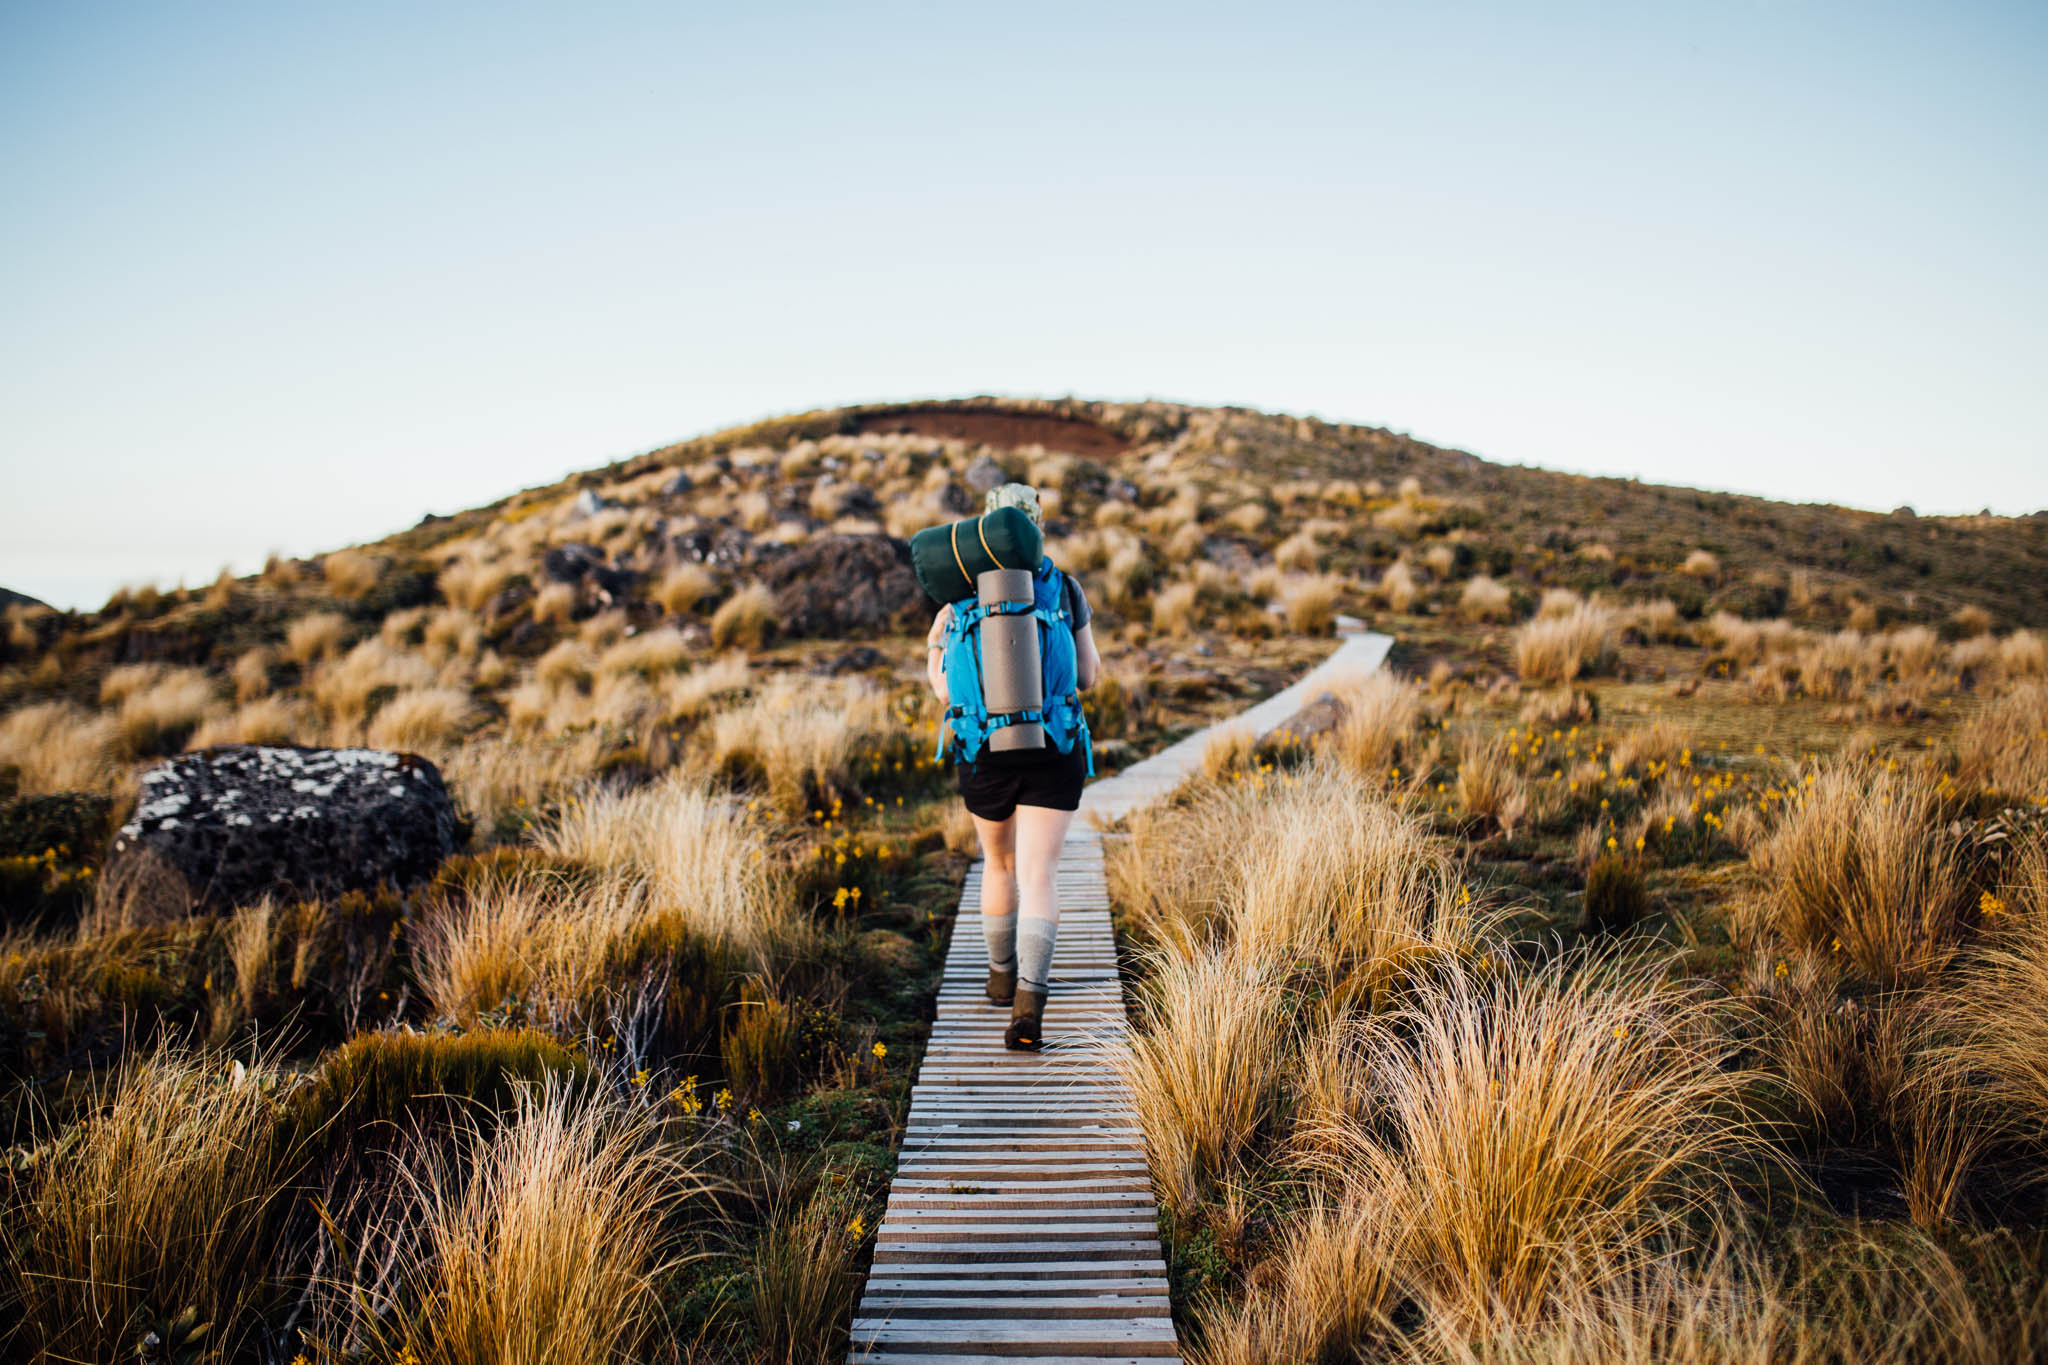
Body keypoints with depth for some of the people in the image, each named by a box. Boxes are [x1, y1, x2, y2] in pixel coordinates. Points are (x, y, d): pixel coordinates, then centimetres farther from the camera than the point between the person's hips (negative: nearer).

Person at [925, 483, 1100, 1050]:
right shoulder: (1067, 589, -1)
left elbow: (948, 690, -4)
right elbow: (1086, 677, 4)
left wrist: (933, 650, 13)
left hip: (985, 751, 1)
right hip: (1054, 752, -1)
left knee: (1000, 862, 23)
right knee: (1038, 876, -4)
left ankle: (1002, 976, 40)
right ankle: (1029, 1002, -22)